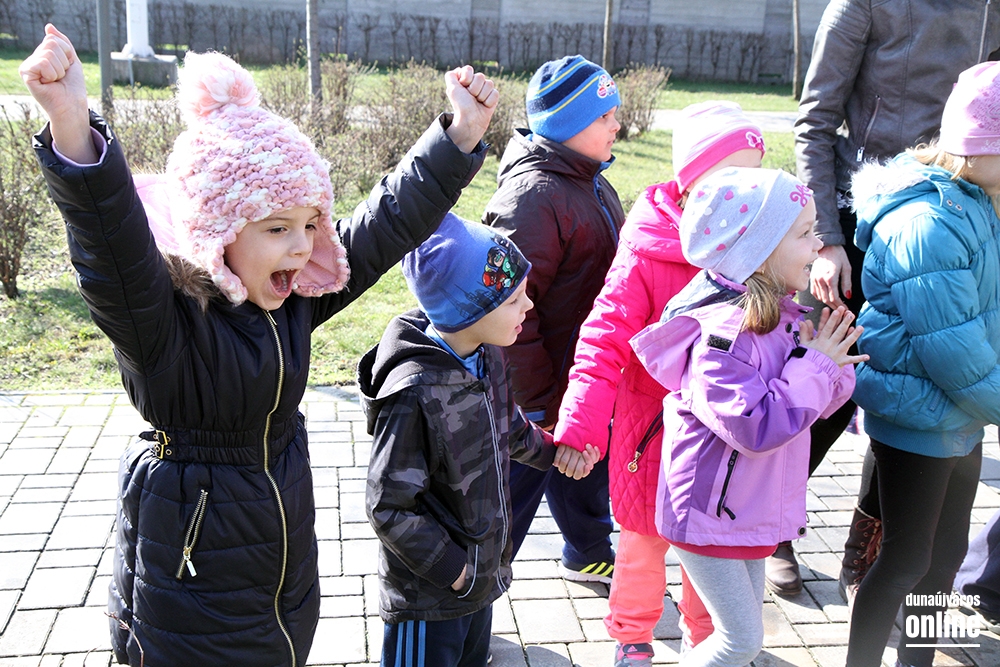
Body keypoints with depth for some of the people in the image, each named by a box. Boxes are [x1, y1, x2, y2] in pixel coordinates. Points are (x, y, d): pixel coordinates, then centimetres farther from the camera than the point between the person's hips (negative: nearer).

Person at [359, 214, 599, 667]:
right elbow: (389, 506, -24)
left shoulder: (488, 355, -4)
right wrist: (452, 570, -18)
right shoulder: (415, 393, -30)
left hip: (481, 573, 8)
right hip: (429, 597, -8)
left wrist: (554, 450, 18)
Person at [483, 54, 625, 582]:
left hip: (589, 384, 10)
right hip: (541, 398, -10)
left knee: (586, 478, 28)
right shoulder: (532, 196, -24)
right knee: (513, 495, 5)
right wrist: (535, 404, -23)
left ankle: (588, 557, 52)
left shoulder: (591, 183, 9)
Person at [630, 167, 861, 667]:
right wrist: (815, 366, -22)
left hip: (749, 510, 9)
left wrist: (832, 364, -12)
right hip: (707, 514, -9)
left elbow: (817, 403, 9)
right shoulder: (722, 330, -27)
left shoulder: (779, 316, 1)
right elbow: (755, 427, -32)